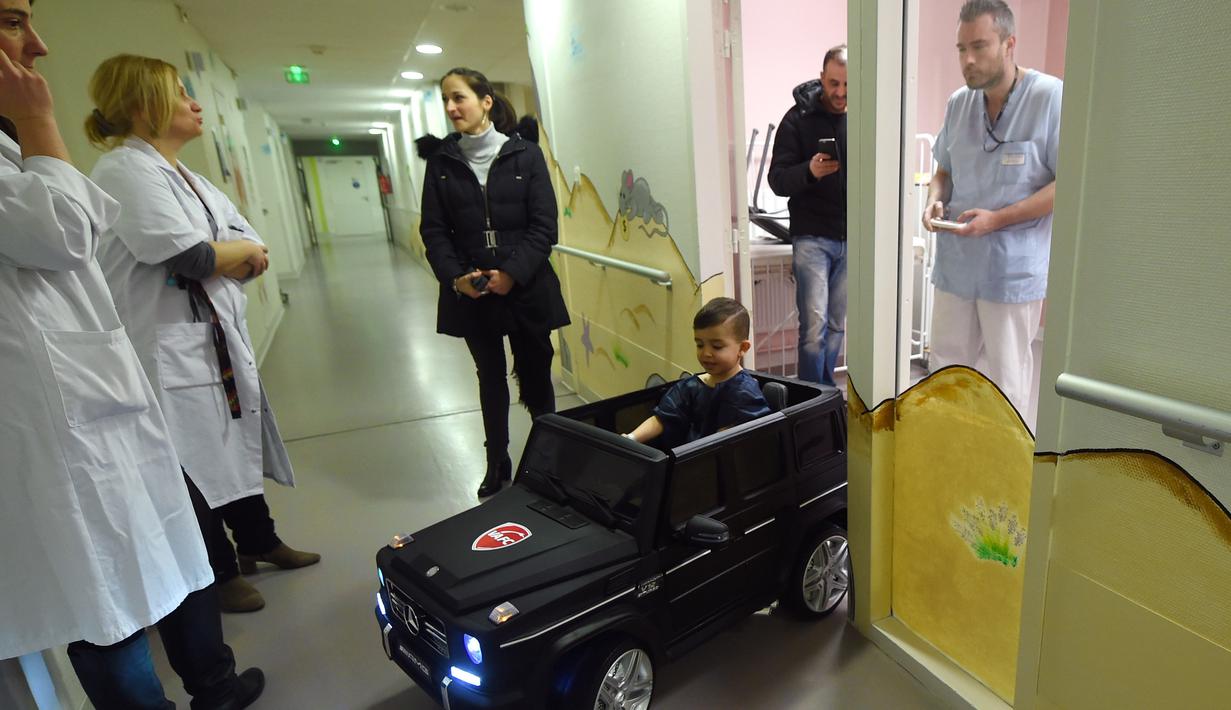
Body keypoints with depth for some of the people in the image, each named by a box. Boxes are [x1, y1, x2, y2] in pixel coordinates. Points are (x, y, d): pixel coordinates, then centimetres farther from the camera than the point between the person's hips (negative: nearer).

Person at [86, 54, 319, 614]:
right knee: (197, 463, 5)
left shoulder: (185, 177, 14)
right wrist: (242, 251, -6)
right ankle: (220, 573, 25)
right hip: (171, 350, -8)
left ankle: (259, 541, 38)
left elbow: (255, 254, 9)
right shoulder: (125, 169, -13)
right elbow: (189, 256, -25)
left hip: (221, 339, 9)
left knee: (238, 444, 19)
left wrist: (215, 260, -11)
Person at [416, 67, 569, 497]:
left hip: (526, 289, -2)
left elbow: (544, 226, -6)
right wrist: (455, 276, -13)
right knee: (490, 378, 13)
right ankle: (497, 465, 26)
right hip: (470, 294, 2)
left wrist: (513, 273, -16)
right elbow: (434, 230, 2)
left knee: (535, 376, 7)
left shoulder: (525, 152, -1)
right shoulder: (440, 159, 5)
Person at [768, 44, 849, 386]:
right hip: (812, 237, -3)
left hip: (853, 238, 3)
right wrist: (809, 171, -24)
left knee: (837, 325, 11)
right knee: (814, 324, -9)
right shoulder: (799, 118, -2)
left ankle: (826, 394, 26)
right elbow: (777, 180, -5)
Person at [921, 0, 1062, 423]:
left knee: (1007, 376, 7)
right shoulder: (958, 103, 6)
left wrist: (997, 219, -21)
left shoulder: (1052, 98, -11)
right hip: (956, 262, 6)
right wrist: (935, 199, -5)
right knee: (947, 366, 16)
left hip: (1014, 267, -5)